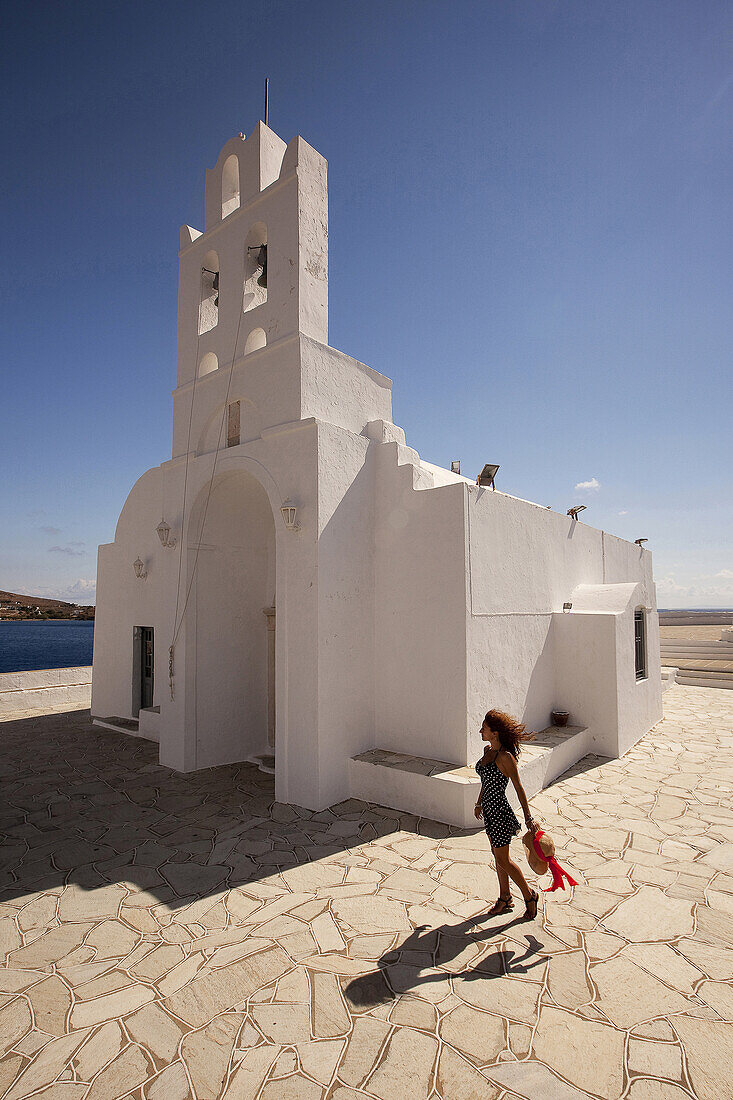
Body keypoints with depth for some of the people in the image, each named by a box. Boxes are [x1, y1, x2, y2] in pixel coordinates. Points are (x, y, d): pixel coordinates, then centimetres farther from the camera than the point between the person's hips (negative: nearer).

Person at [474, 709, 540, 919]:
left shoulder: (505, 756, -24)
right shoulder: (488, 750, 1)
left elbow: (519, 788, -17)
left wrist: (528, 817, -13)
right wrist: (479, 803, 24)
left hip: (500, 811, -8)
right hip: (489, 809, 8)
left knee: (502, 860, 6)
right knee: (497, 855, 20)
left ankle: (529, 895, 27)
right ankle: (505, 898, 36)